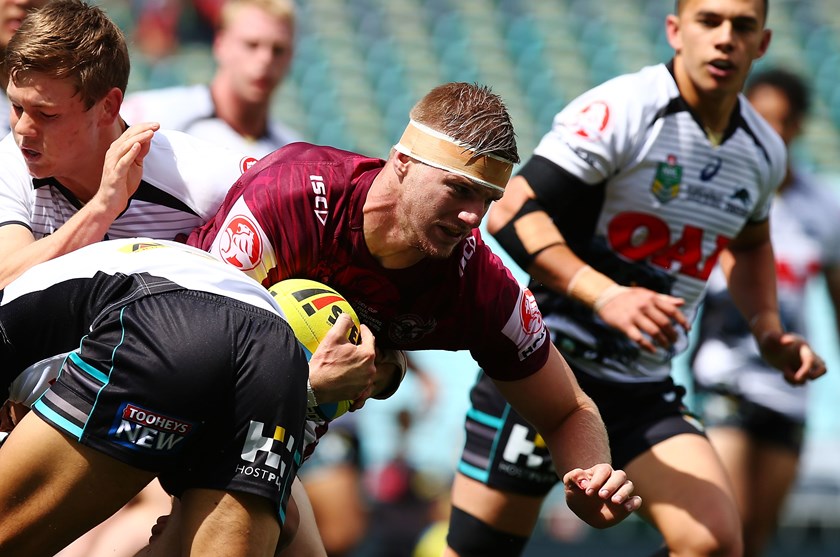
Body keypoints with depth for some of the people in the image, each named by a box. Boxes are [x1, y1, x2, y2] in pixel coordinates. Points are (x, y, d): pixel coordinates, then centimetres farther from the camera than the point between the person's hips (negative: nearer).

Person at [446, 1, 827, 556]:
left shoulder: (764, 152, 6)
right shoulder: (620, 111, -15)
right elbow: (511, 213, -20)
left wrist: (769, 331, 12)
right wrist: (606, 295, -31)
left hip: (644, 391, 5)